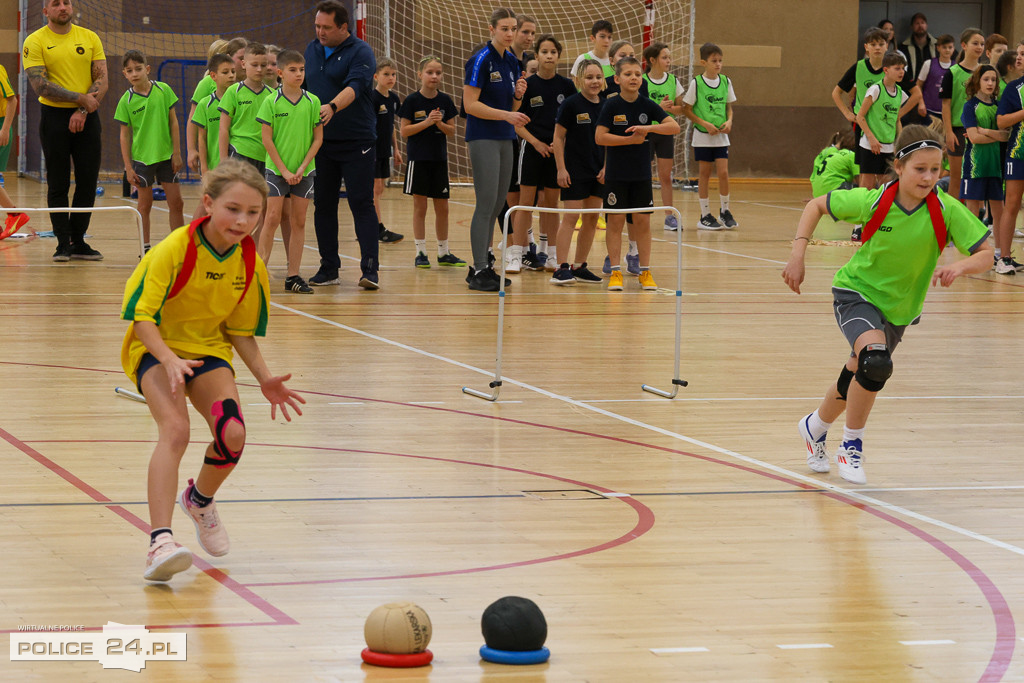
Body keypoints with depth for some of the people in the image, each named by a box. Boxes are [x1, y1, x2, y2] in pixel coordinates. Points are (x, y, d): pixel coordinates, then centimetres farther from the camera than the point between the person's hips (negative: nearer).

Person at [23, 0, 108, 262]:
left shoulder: (89, 38, 6)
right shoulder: (35, 42, -4)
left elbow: (101, 80, 2)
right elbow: (41, 86, -12)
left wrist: (83, 112, -11)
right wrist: (81, 98, -15)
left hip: (87, 119, 3)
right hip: (54, 116, -3)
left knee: (88, 181, 2)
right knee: (58, 184, 0)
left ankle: (78, 242, 11)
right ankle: (63, 243, 5)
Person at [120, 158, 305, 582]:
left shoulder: (250, 264, -6)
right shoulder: (174, 250, -23)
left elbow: (241, 330, 8)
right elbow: (141, 315, -20)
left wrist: (264, 379, -4)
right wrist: (169, 360, -35)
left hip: (208, 350, 4)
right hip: (156, 348, -4)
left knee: (232, 435, -16)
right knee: (175, 429, -29)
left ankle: (200, 500, 19)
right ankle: (160, 541, -35)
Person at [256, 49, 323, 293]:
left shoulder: (312, 102, 1)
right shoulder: (271, 102, -5)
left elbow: (318, 138, 3)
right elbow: (266, 138, -5)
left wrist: (302, 168, -6)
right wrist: (284, 170, -9)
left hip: (304, 170, 3)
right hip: (276, 168, -3)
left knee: (299, 222, 5)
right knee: (273, 218, -8)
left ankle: (293, 276, 9)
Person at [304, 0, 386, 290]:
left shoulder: (360, 52, -9)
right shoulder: (312, 50, 11)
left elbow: (354, 86, -25)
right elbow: (303, 88, 22)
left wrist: (332, 107, -42)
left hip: (356, 142, -6)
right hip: (320, 141, 6)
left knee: (362, 204, -7)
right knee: (323, 205, 7)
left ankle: (370, 269, -8)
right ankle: (328, 269, 14)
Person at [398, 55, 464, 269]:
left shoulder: (445, 101, 4)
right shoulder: (412, 100, -6)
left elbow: (451, 131, 7)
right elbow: (404, 130, -8)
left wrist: (440, 124, -13)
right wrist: (427, 123, -18)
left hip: (439, 159, 3)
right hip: (418, 159, -3)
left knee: (442, 207, 7)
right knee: (420, 206, 0)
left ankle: (444, 252, 18)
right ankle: (420, 253, 6)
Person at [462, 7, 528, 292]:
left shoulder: (512, 61, 11)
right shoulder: (481, 60, -13)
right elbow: (470, 105, -17)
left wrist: (518, 95, -5)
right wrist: (507, 115, -23)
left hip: (505, 139, 8)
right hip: (483, 138, -8)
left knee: (497, 206, 8)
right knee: (486, 204, -10)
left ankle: (482, 268, 13)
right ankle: (479, 271, -8)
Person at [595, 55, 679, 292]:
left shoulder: (647, 106, -1)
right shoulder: (611, 106, -7)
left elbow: (674, 127, -7)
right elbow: (599, 137, -13)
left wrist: (647, 128, -20)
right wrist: (630, 139, -16)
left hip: (641, 174, 2)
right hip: (616, 173, -2)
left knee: (642, 221, 3)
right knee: (615, 220, -1)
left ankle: (645, 271, 11)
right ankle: (615, 272, 5)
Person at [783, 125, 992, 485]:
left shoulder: (946, 210, -21)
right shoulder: (872, 201, -23)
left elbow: (986, 255, -21)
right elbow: (816, 205, -8)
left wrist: (960, 267, -42)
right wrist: (797, 256, -16)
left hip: (898, 307, 4)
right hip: (856, 292, -4)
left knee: (857, 381, 19)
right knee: (876, 362, -30)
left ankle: (815, 426, 51)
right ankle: (851, 445, -8)